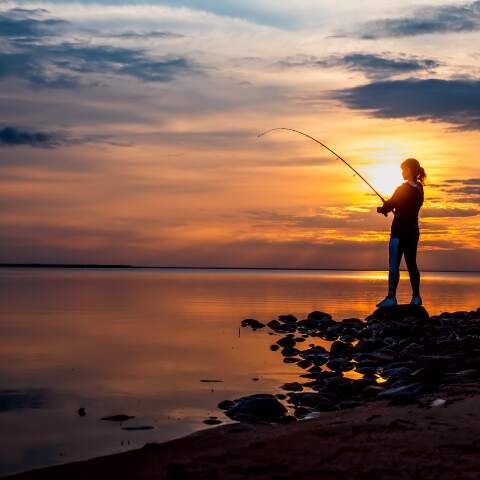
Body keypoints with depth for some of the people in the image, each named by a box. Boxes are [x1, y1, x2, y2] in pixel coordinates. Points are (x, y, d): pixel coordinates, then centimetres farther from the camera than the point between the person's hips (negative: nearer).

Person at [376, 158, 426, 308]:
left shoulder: (402, 189, -16)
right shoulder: (419, 189, 8)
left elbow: (389, 205, -10)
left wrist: (382, 209, 11)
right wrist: (387, 208, 14)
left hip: (400, 232, -8)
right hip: (413, 231, 8)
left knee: (394, 265, -6)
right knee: (411, 264, 13)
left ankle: (391, 297, -8)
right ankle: (416, 297, 15)